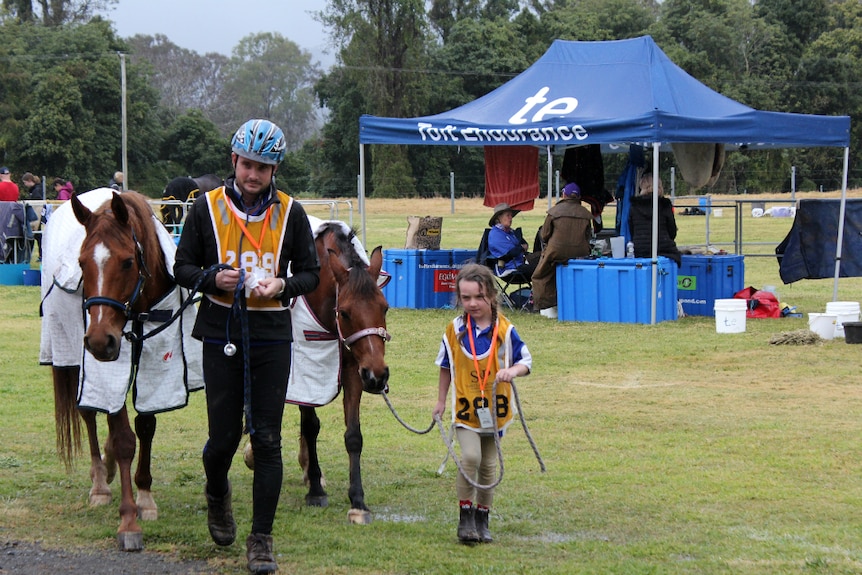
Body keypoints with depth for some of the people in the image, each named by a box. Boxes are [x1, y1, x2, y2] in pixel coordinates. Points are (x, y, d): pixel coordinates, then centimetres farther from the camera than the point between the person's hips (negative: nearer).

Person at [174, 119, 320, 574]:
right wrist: (213, 278, -15)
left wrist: (282, 285, -13)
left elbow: (311, 274, 8)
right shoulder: (207, 208, 1)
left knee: (266, 441, -1)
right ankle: (217, 494, 37)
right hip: (222, 336, 0)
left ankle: (261, 538, 7)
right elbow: (182, 268, 5)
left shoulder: (290, 212, 3)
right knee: (223, 436, 3)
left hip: (271, 337, 0)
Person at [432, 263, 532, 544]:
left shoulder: (504, 330, -7)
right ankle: (465, 517, -8)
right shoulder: (454, 330, -3)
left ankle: (482, 520, 26)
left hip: (494, 408, 1)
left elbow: (526, 361, -3)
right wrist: (441, 401, 15)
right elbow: (446, 367, 11)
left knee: (488, 466, 11)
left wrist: (513, 371, -25)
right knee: (470, 457, -20)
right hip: (465, 406, -1)